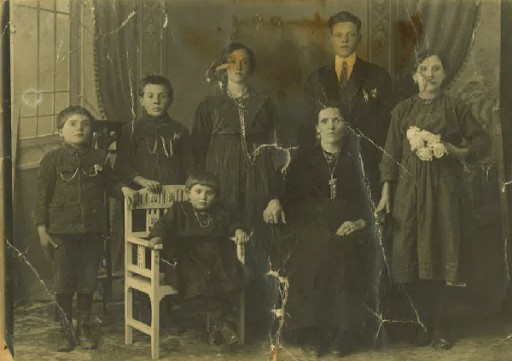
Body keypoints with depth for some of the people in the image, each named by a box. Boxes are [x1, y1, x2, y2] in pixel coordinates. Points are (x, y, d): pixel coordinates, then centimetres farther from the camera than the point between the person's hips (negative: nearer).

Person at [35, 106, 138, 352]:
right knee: (64, 285, 5)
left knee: (87, 283, 10)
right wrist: (42, 229, -5)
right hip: (62, 231, -2)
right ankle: (66, 331, 18)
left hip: (93, 230, 2)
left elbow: (110, 184, 18)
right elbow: (43, 196, -2)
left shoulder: (100, 159, 4)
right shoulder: (52, 160, -3)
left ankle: (83, 329, 24)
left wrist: (122, 189, -4)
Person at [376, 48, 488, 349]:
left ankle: (441, 327, 12)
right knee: (411, 257, 0)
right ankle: (427, 322, 15)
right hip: (409, 189, 2)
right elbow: (392, 154, 5)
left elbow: (482, 141, 8)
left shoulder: (456, 108, 2)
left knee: (443, 256, -1)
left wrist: (459, 151, -11)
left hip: (444, 188, -1)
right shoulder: (403, 110, 7)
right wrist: (386, 192, -1)